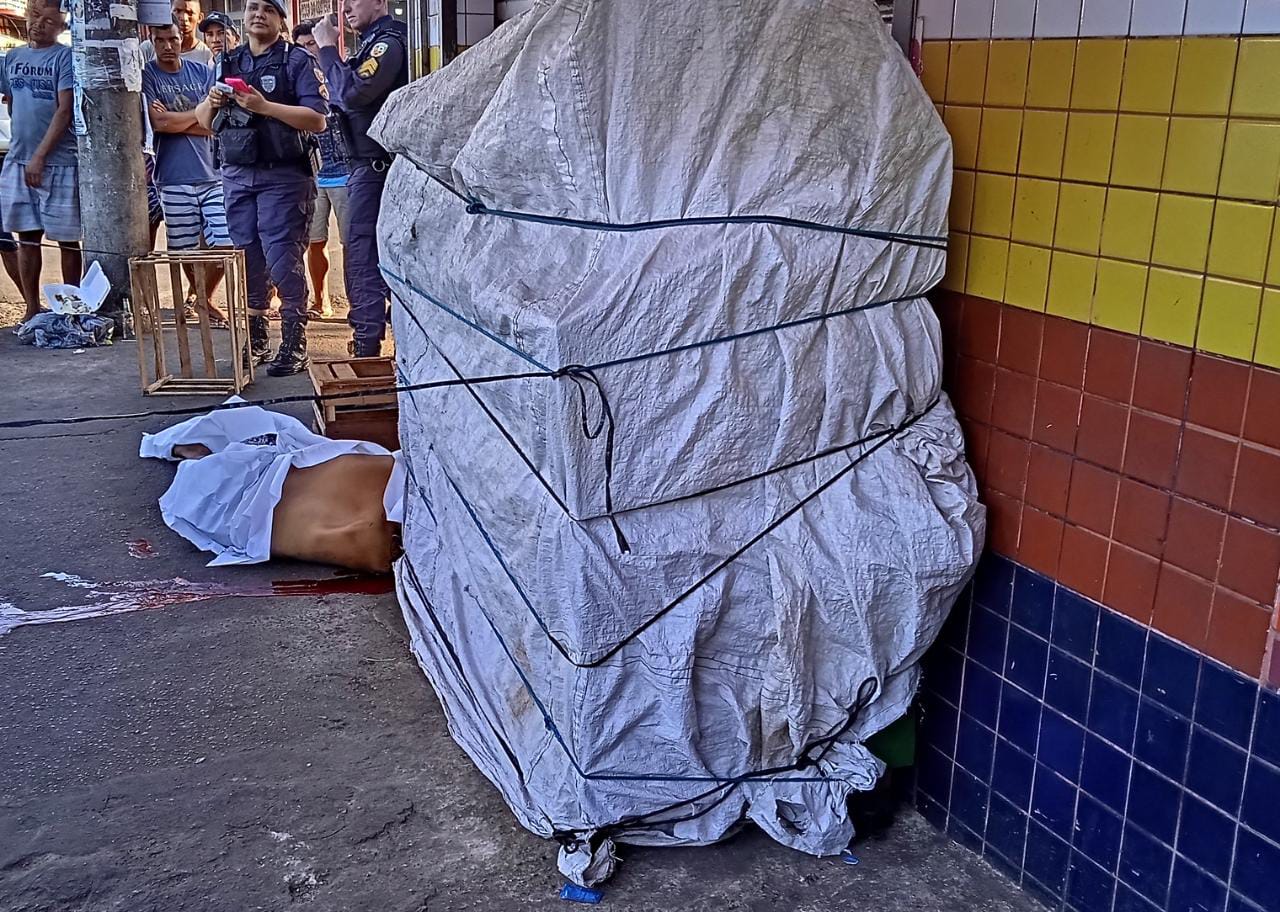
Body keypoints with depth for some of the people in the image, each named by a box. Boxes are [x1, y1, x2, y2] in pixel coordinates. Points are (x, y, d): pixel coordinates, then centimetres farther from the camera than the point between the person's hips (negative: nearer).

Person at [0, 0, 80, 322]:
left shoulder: (65, 57, -5)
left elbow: (64, 111, -11)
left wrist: (40, 156, -14)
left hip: (59, 162, -5)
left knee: (67, 239, 2)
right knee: (27, 237, 7)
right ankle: (32, 309, 13)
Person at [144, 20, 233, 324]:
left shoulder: (203, 73, 11)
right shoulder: (146, 77, 2)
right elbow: (158, 122, -12)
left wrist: (175, 120, -7)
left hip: (212, 173, 2)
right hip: (174, 178, -2)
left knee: (224, 244, -5)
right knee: (187, 250, 2)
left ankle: (203, 298, 18)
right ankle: (204, 302, 23)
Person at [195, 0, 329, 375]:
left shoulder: (297, 61, -1)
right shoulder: (228, 63, 16)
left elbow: (318, 120, -13)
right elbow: (204, 121, 18)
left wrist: (265, 106, -20)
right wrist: (211, 102, -4)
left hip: (283, 176, -5)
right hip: (237, 175, 5)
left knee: (283, 261, -8)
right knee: (248, 261, 8)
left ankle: (294, 345, -1)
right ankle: (255, 340, 17)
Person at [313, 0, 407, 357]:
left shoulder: (388, 42, -13)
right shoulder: (374, 41, 17)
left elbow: (353, 93, -25)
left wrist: (328, 48, -15)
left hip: (374, 166, -10)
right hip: (368, 164, 10)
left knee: (362, 260, -10)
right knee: (381, 257, 13)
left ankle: (366, 348, -9)